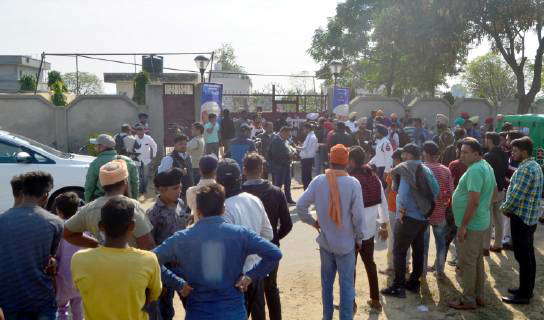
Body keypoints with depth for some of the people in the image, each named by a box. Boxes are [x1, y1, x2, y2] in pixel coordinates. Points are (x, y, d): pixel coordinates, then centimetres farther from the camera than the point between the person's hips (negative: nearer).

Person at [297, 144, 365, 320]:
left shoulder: (318, 181, -9)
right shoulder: (353, 183, -17)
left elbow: (300, 206, -9)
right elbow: (358, 215, -15)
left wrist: (313, 222, 7)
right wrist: (359, 238, 0)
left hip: (325, 241, 3)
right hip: (346, 243, -3)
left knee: (327, 281, 19)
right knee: (347, 284, 10)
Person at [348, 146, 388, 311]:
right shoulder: (374, 177, 1)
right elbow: (383, 203, 6)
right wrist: (384, 225, 16)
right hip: (369, 230, 6)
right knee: (370, 263, 20)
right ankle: (375, 300, 30)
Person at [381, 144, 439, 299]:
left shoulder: (405, 168, -11)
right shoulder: (426, 170, 9)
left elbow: (403, 191, -23)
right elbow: (436, 189, 7)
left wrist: (402, 210, -17)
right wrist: (427, 207, 12)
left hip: (409, 217, -7)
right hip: (423, 217, 8)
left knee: (399, 252, -1)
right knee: (418, 251, 15)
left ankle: (398, 287, 2)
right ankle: (414, 283, 26)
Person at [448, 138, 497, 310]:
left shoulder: (475, 170, -23)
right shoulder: (486, 166, 9)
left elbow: (473, 201, -27)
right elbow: (494, 191, 22)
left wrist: (463, 226, -23)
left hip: (471, 224, -10)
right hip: (481, 222, 10)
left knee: (467, 263, 2)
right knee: (477, 260, 19)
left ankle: (468, 300, 13)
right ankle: (479, 296, 30)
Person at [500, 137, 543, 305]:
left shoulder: (525, 169, -20)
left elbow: (516, 195, -22)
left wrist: (505, 208, -6)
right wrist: (509, 208, 12)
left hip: (521, 217, -10)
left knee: (523, 256, -2)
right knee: (528, 255, 17)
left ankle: (523, 295, 6)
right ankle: (527, 289, 28)